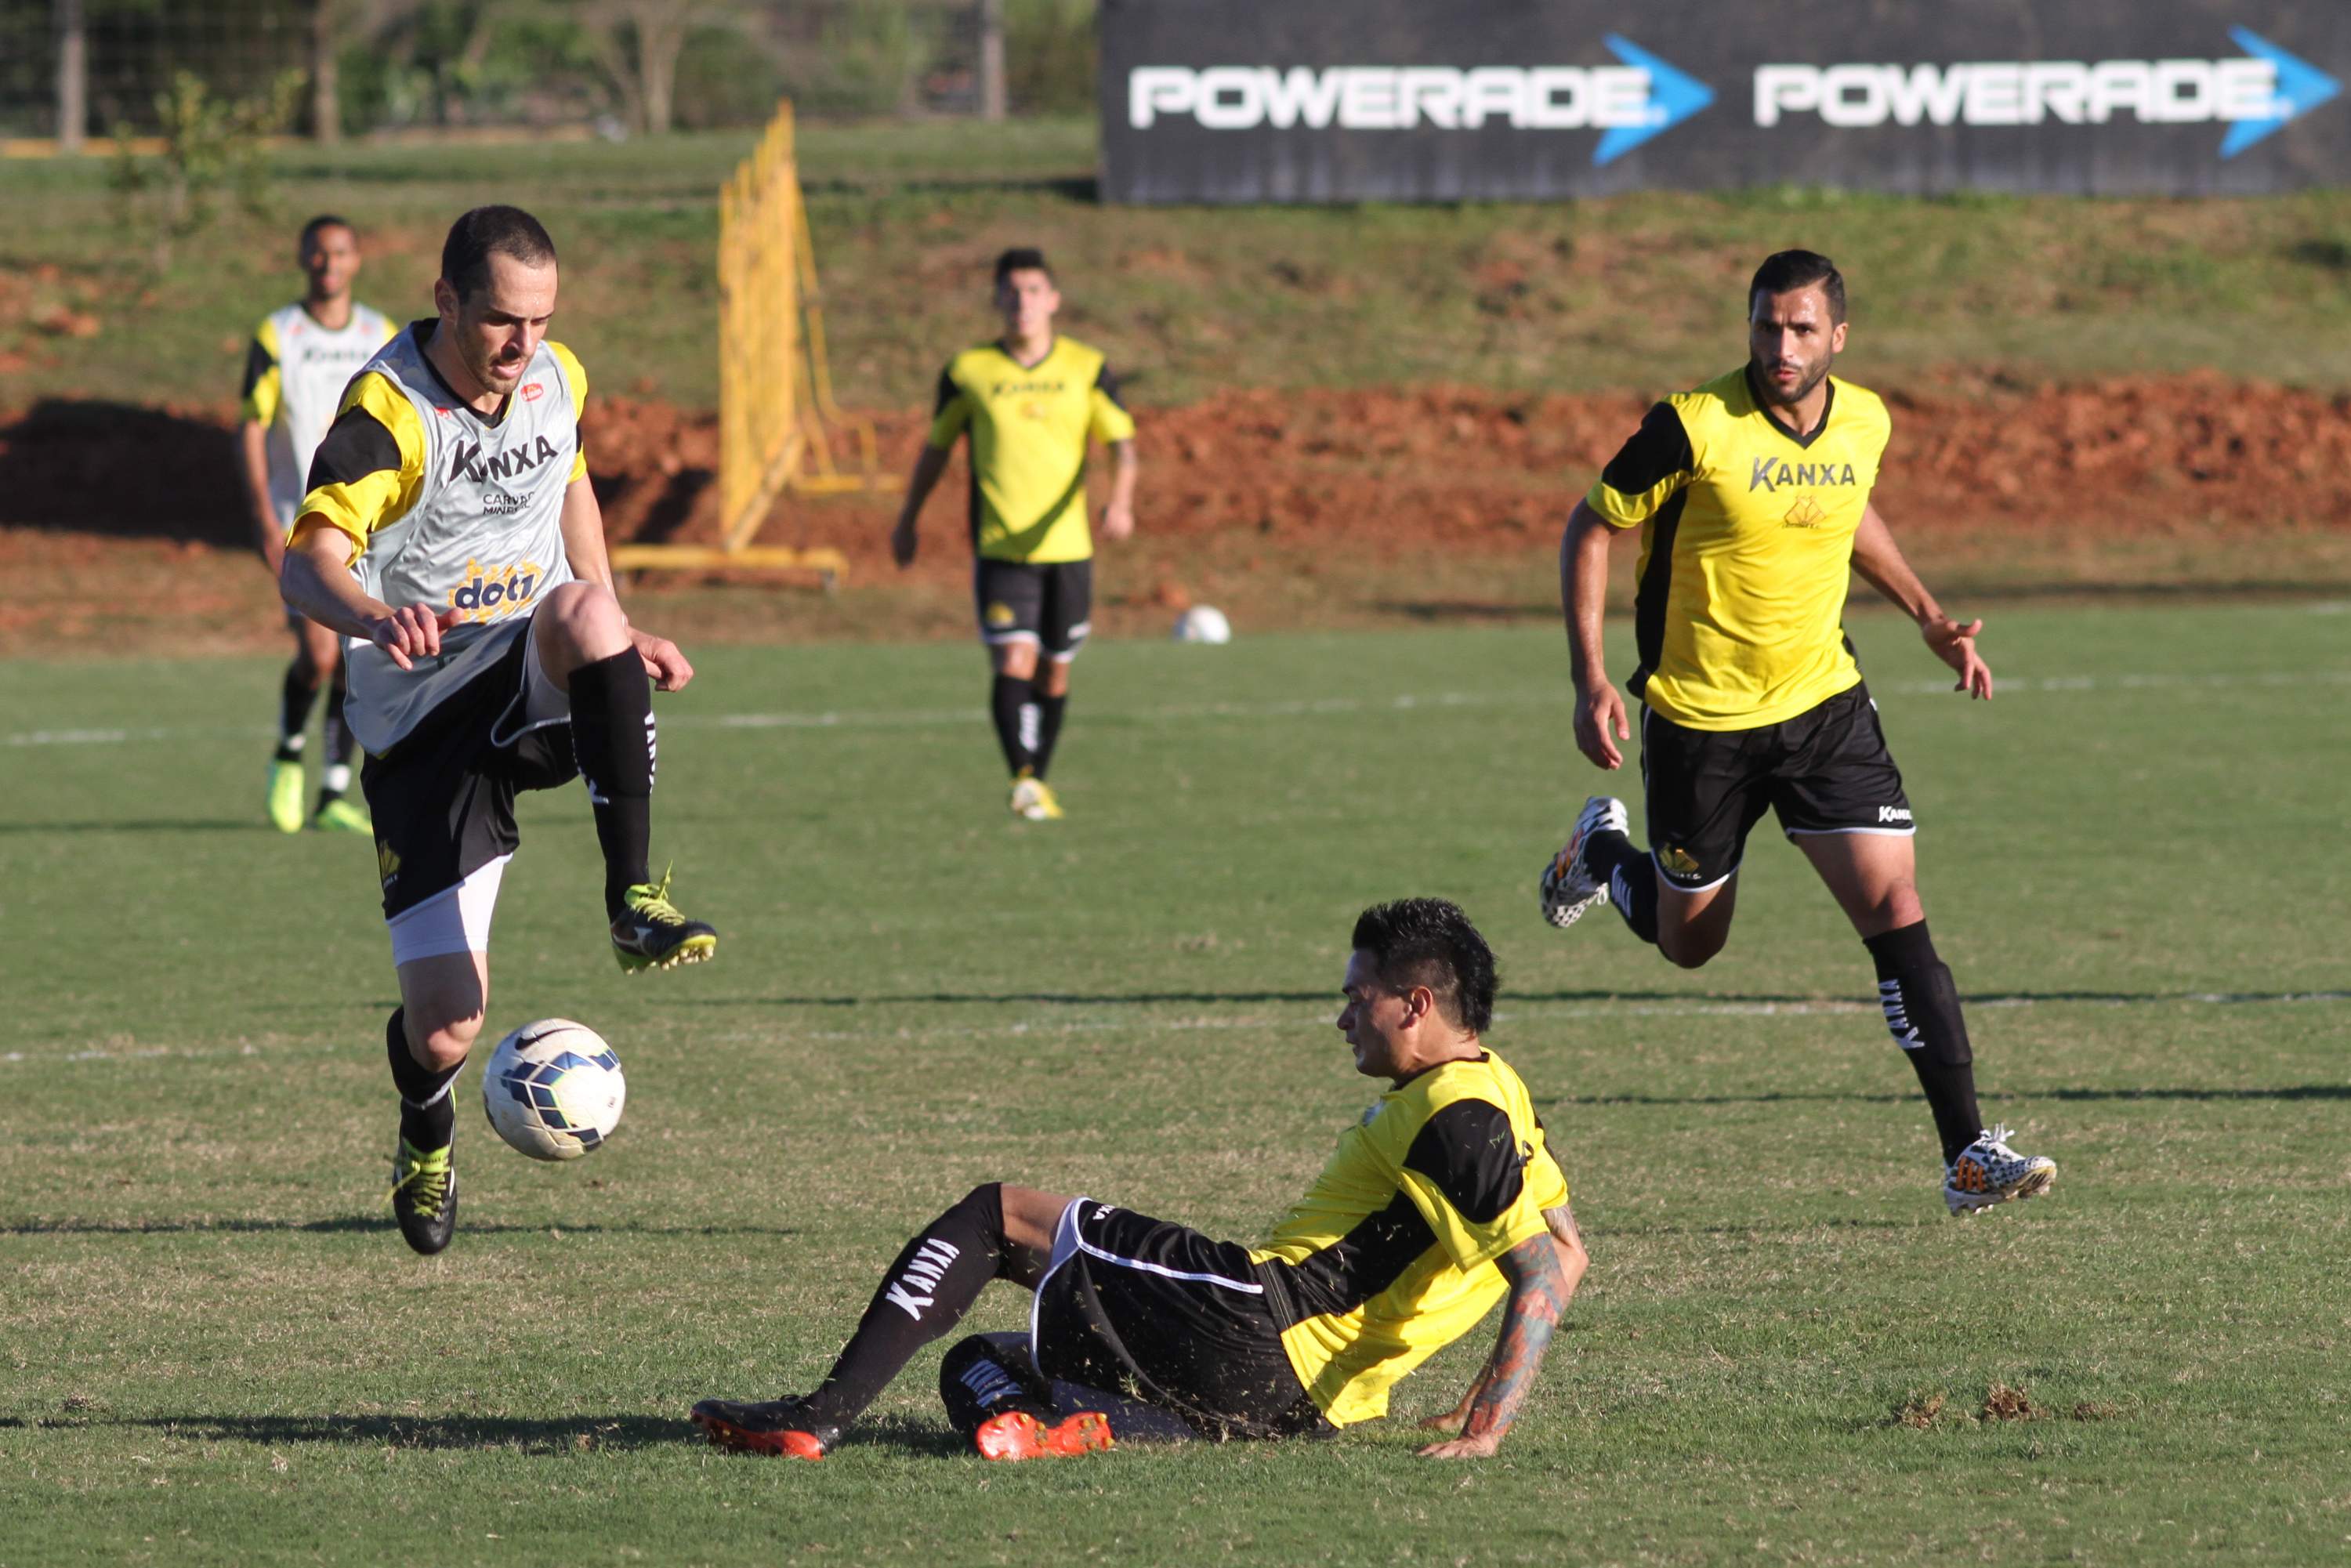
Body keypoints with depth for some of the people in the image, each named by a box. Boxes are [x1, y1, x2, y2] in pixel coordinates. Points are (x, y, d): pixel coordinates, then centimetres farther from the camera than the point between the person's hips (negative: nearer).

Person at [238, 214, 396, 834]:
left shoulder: (382, 337, 8)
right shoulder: (275, 336, -2)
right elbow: (251, 429, -2)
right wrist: (266, 520, -11)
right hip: (300, 521, -3)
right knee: (319, 654, -14)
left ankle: (333, 797, 6)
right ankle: (288, 758, 13)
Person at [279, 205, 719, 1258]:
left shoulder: (557, 379, 2)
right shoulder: (387, 412, -18)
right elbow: (306, 562, -33)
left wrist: (615, 639, 18)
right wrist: (375, 617, -54)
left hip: (539, 690, 3)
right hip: (425, 727, -3)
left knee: (581, 610, -35)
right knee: (445, 1027, -8)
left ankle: (635, 903, -30)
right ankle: (426, 1145, 31)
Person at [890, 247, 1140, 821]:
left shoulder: (1087, 369, 3)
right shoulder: (969, 371, 2)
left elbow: (1123, 444, -2)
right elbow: (936, 448, 15)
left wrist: (1120, 500, -22)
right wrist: (908, 521, 21)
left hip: (1066, 543, 2)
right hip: (999, 546, -2)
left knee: (1055, 670, 9)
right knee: (1013, 662, -18)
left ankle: (1039, 780, 24)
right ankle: (1024, 779, -28)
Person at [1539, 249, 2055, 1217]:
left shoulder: (1862, 422, -2)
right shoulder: (1694, 427, -18)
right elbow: (1591, 530, -9)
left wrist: (1928, 616, 17)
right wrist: (1590, 678, -16)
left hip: (1822, 703, 3)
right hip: (1700, 719, -3)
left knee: (1894, 907, -11)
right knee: (1690, 941, 12)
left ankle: (1967, 1155, -11)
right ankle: (1604, 850, 47)